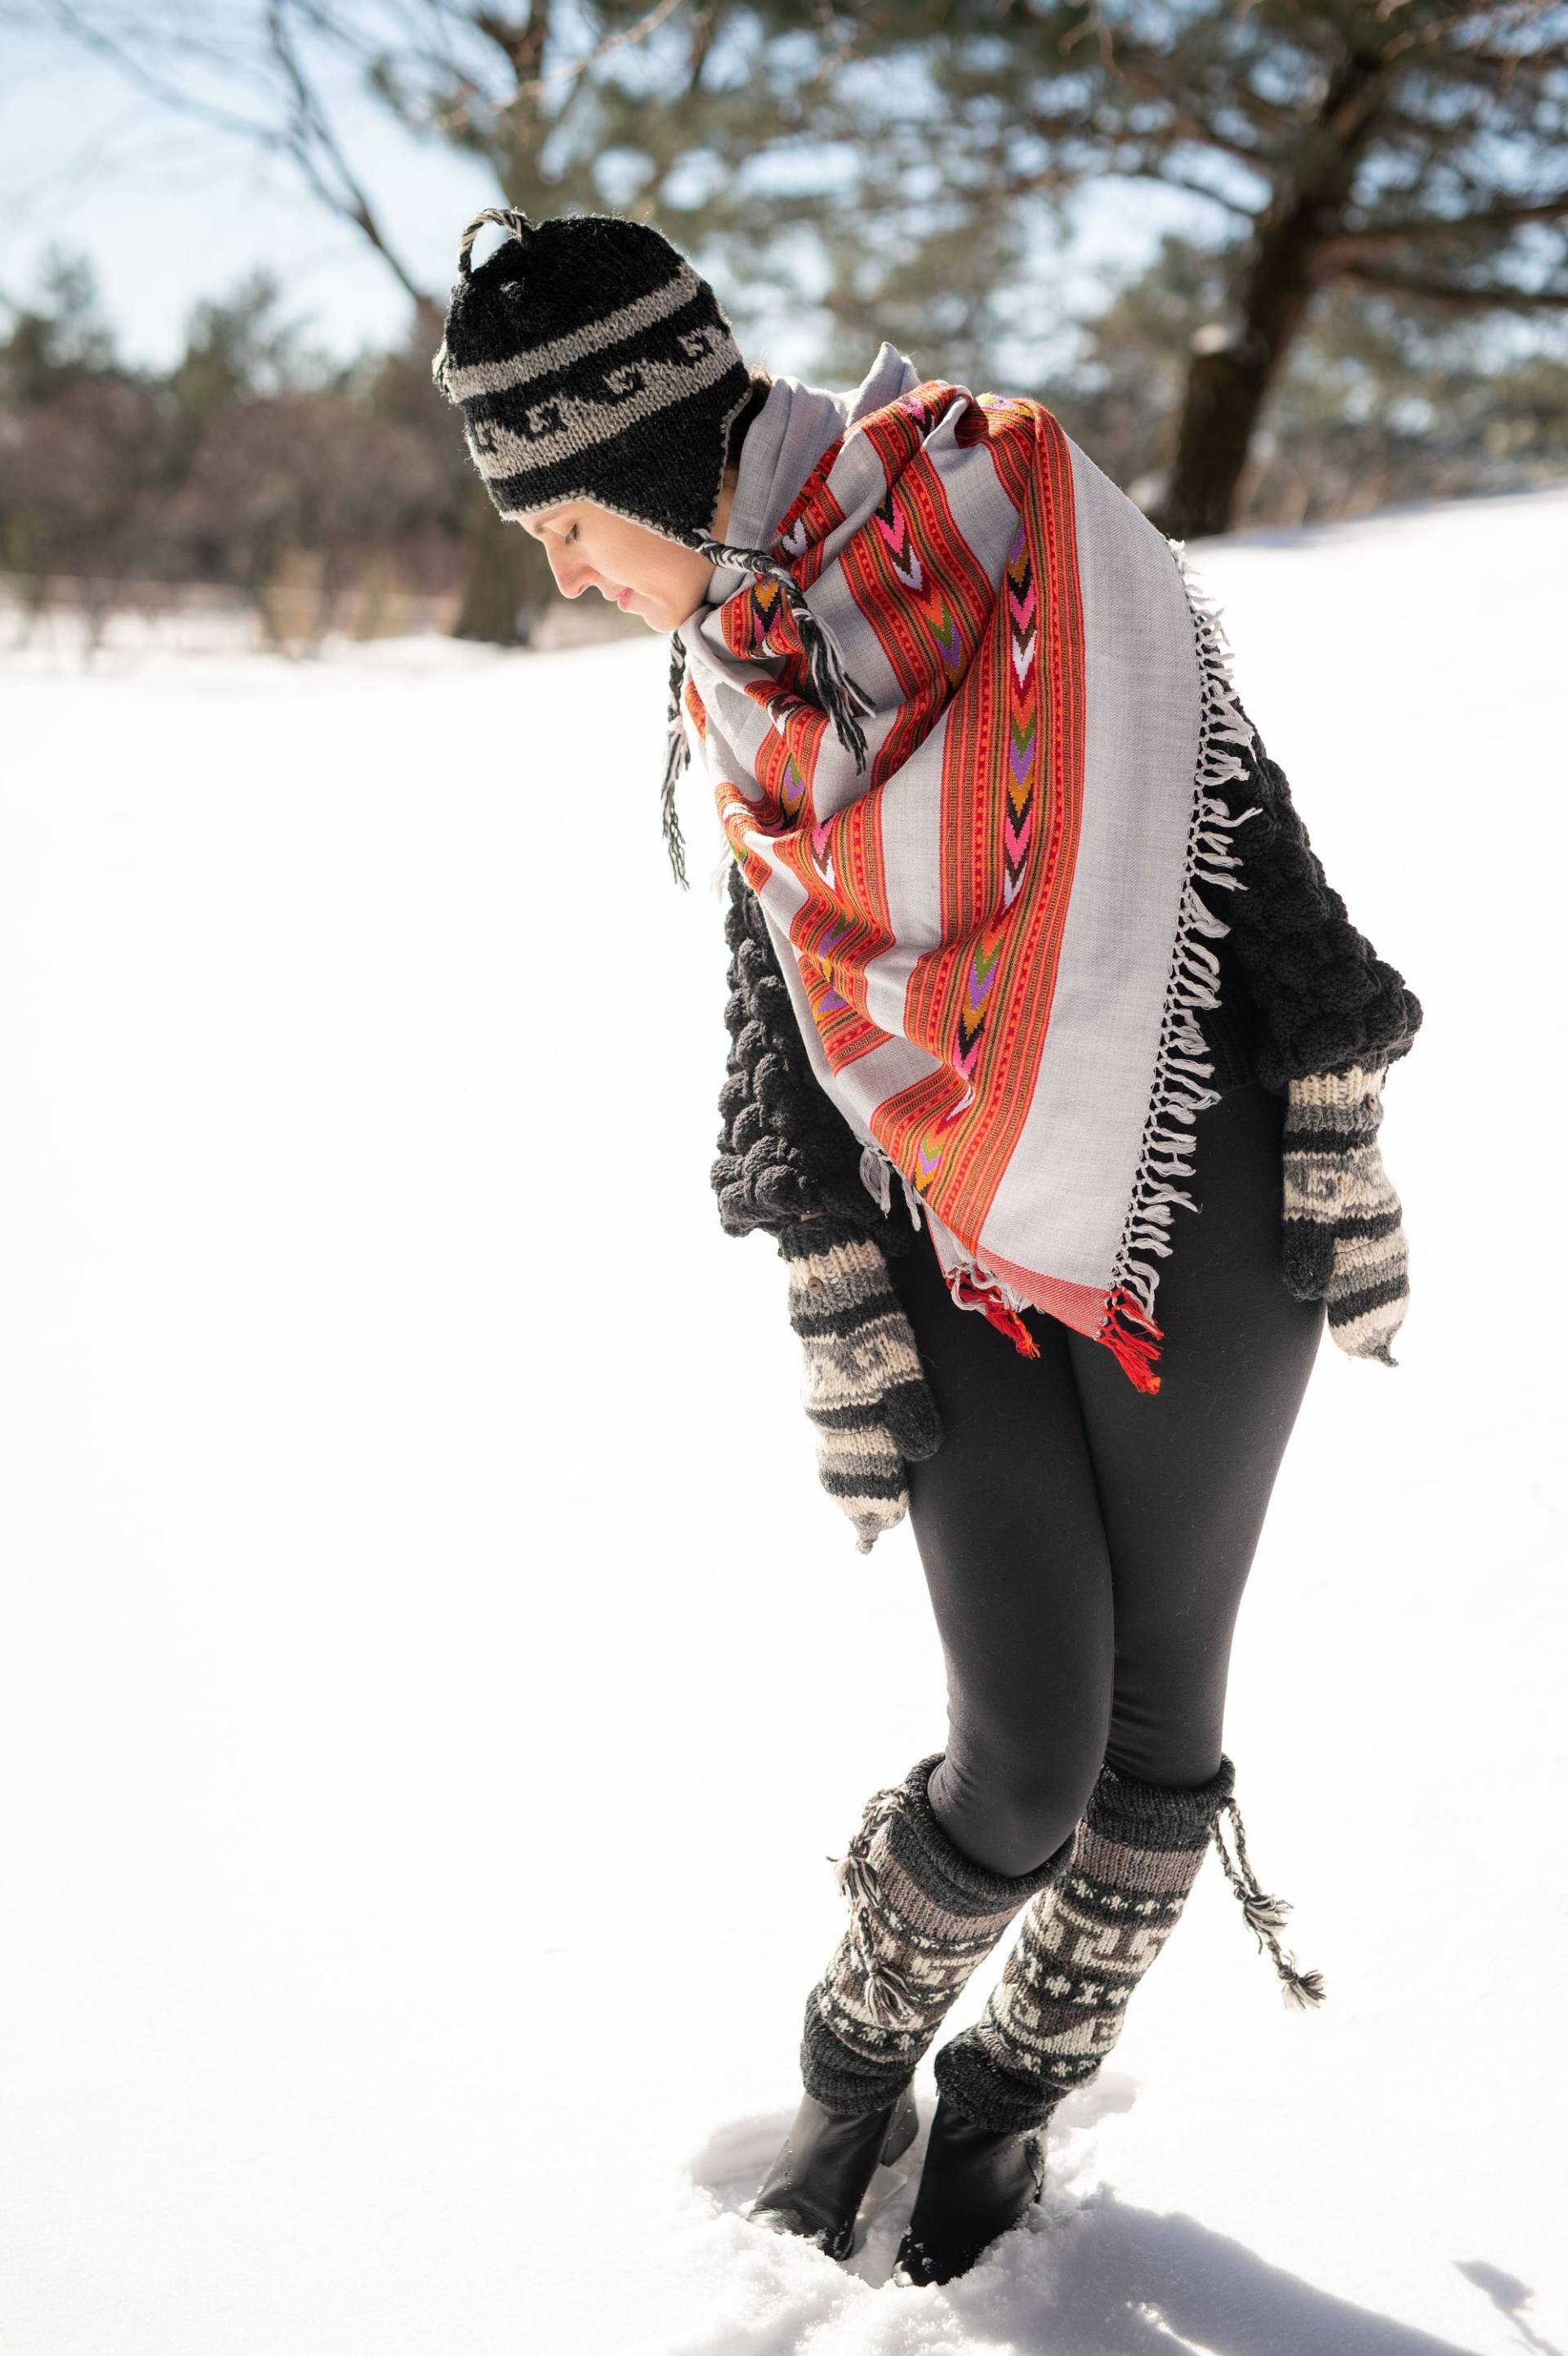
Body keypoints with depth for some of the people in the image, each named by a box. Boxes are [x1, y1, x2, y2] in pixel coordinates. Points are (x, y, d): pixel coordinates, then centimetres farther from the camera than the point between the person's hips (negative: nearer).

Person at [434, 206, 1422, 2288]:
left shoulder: (1018, 507, -9)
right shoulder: (720, 691, 7)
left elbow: (1239, 821, -7)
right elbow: (779, 1010, 10)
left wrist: (1339, 1162, -5)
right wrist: (845, 1342, 6)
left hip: (1199, 1204, -3)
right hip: (958, 1243, 3)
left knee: (1158, 1711, 6)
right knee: (1026, 1756, -3)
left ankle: (1015, 2093, 30)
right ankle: (860, 2063, 25)